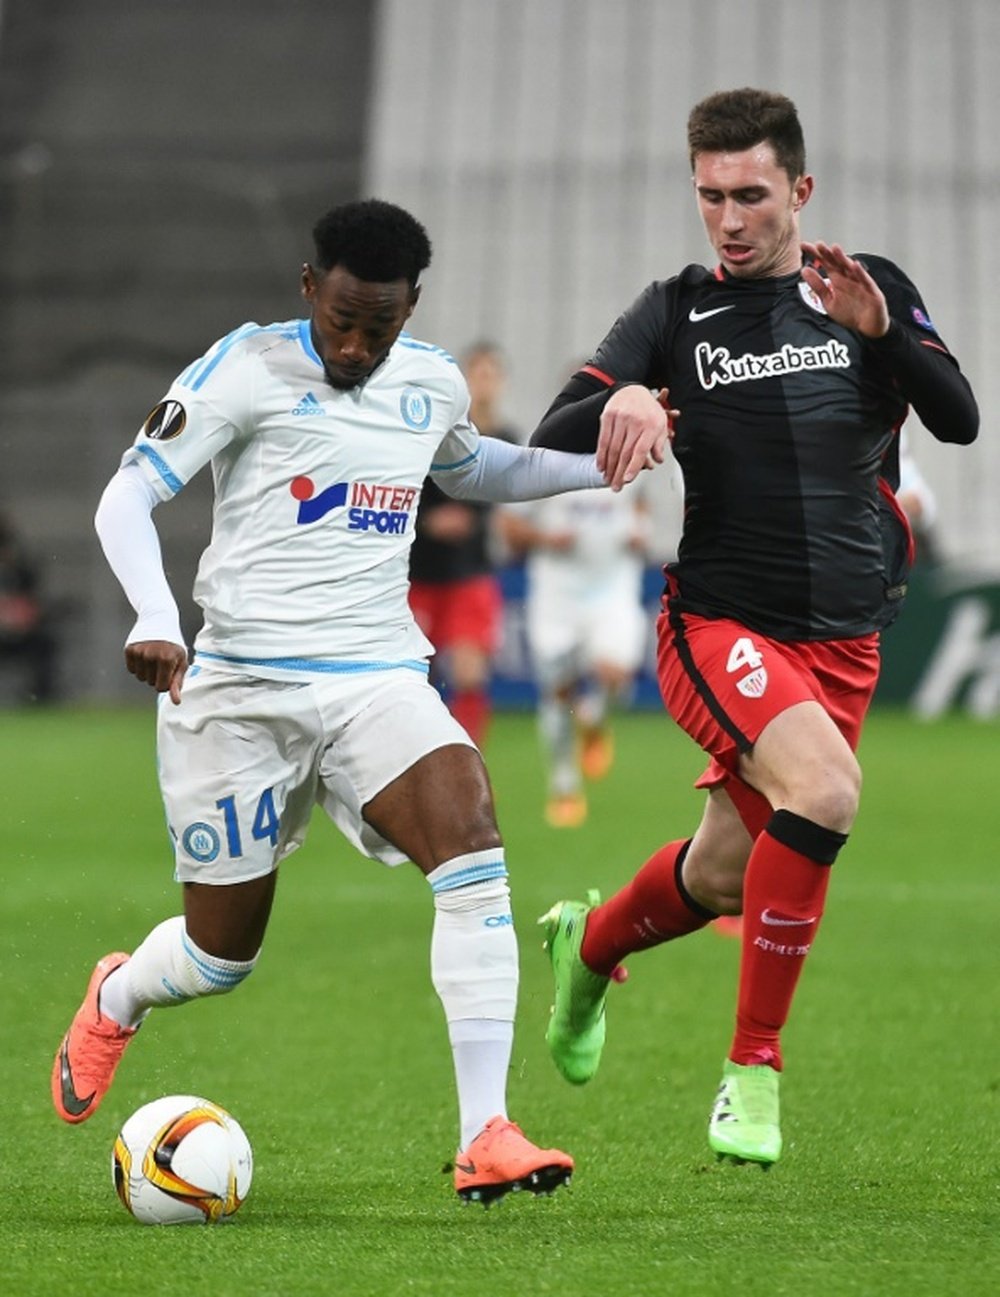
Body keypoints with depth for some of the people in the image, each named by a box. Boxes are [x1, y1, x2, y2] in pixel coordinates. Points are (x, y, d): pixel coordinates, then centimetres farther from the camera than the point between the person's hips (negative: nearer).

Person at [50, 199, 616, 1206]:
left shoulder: (433, 382, 9)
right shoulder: (249, 369, -8)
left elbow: (468, 469, 32)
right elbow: (127, 495, -11)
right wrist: (154, 618, -28)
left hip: (378, 680, 3)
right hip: (243, 688, -3)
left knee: (473, 849, -24)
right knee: (221, 951, 7)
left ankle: (485, 1140, -27)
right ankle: (115, 1000, 46)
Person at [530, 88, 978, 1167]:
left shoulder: (872, 291, 5)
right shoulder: (677, 313, 1)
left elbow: (960, 422, -7)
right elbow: (549, 444, -5)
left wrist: (881, 329, -23)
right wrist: (617, 400, -26)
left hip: (845, 640, 4)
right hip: (719, 624, -3)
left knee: (726, 877, 10)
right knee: (826, 789, -30)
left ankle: (588, 947, 46)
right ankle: (753, 1072, -19)